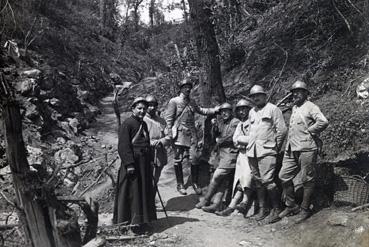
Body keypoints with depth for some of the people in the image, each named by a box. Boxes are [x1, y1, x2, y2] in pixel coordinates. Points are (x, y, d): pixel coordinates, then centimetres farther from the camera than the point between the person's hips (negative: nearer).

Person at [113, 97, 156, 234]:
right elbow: (123, 146, -17)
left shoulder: (143, 124, 15)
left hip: (144, 163, 9)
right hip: (133, 162, -8)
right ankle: (132, 221, 6)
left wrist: (150, 160, 17)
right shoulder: (127, 124, -11)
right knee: (132, 193, -2)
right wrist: (129, 164, -21)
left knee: (145, 192, 14)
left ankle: (142, 219, 25)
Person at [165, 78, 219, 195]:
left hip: (191, 134, 5)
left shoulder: (192, 102, 17)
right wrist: (170, 134, -11)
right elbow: (168, 118, -4)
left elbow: (201, 110, 20)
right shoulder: (174, 101, 0)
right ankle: (180, 184, 13)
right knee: (178, 160, 2)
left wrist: (216, 110, 9)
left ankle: (195, 183, 13)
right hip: (179, 135, -4)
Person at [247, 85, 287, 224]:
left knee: (267, 180, -13)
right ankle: (262, 209, 16)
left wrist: (276, 146, -1)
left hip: (266, 150, -6)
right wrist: (250, 145, 12)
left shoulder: (273, 109, 1)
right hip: (252, 151, 6)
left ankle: (276, 209, -1)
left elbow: (282, 130, -3)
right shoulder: (252, 112, 20)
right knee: (257, 181, 8)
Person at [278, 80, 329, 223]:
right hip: (292, 149, 8)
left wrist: (309, 131, -10)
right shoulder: (294, 108, 19)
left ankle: (305, 210, 12)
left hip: (306, 148, -8)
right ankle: (291, 206, 20)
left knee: (307, 180, 1)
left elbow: (323, 122, -20)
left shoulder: (310, 107, -5)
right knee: (284, 176, 7)